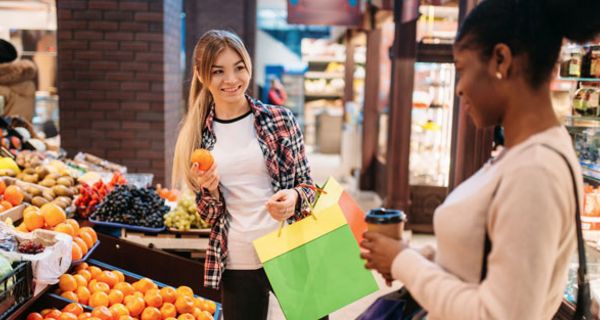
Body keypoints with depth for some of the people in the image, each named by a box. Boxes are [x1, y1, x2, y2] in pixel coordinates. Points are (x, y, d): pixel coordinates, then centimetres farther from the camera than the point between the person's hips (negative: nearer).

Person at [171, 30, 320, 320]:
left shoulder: (280, 119, -4)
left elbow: (306, 184, 3)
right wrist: (209, 190, -14)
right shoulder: (198, 137, 1)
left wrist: (294, 198, -19)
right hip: (237, 263, 2)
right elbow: (210, 215, 7)